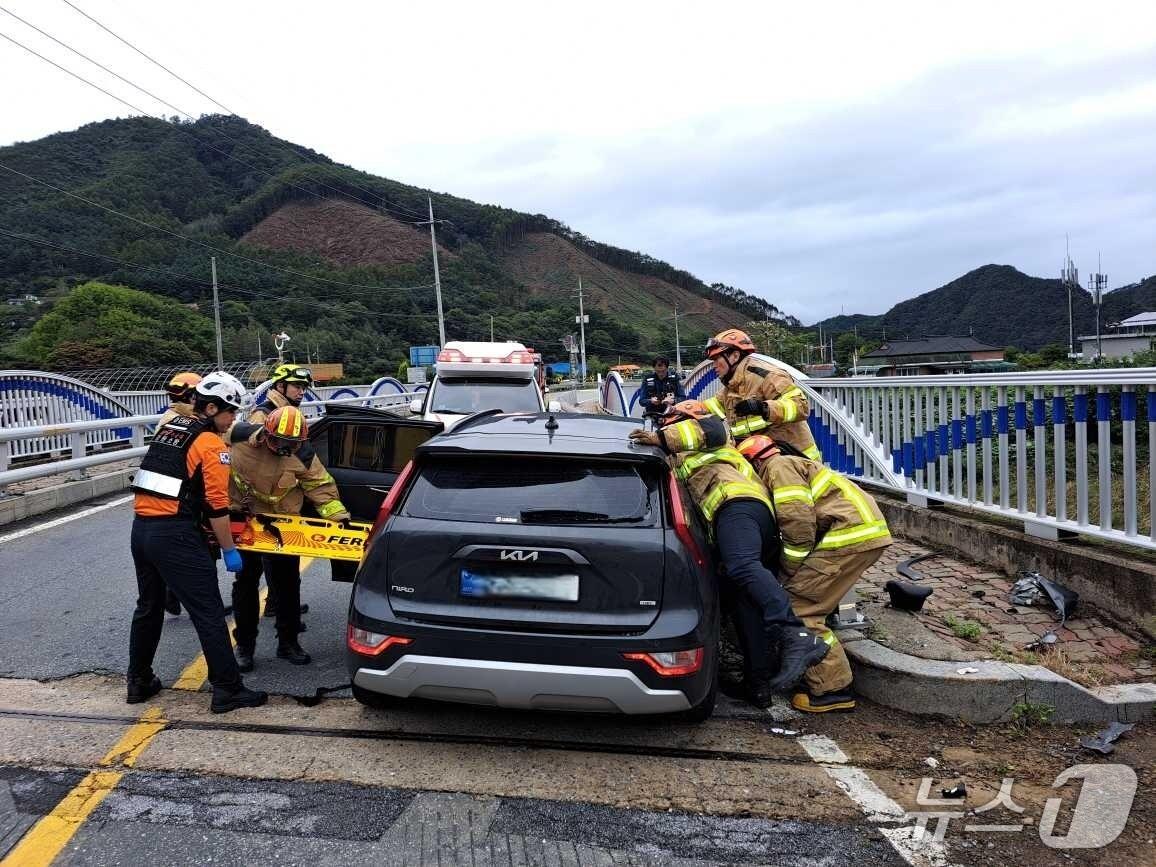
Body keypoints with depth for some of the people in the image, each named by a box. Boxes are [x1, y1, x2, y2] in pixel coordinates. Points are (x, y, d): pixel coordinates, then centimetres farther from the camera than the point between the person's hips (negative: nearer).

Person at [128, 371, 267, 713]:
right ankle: (227, 690, 4)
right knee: (209, 614, -1)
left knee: (148, 607, 22)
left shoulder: (168, 428, 15)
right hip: (175, 536, -9)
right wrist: (229, 550, -5)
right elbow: (217, 505, -13)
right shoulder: (211, 444, -9)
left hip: (140, 528, 9)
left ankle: (138, 682, 33)